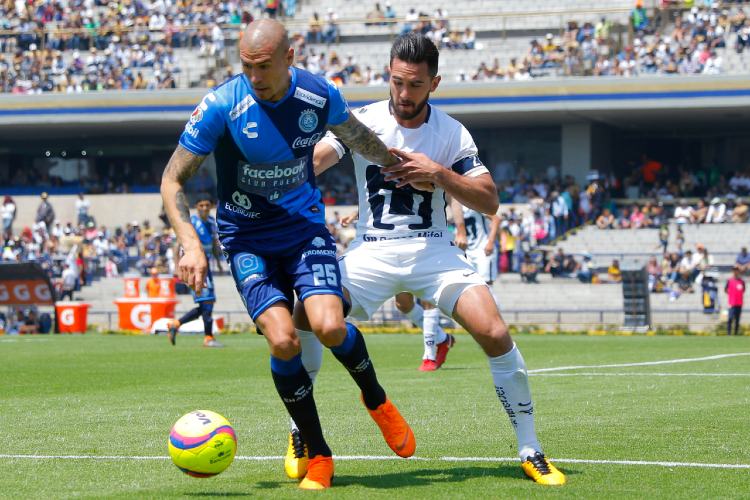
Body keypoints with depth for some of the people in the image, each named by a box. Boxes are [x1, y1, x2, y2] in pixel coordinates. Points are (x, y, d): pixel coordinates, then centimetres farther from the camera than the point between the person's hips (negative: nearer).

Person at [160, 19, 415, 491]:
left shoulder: (320, 95, -10)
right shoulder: (220, 107, -19)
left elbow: (357, 136, 14)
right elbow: (173, 180, -11)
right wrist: (192, 245, -24)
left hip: (305, 226, 1)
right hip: (248, 239, -1)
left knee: (330, 328, -22)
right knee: (283, 342, -20)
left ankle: (376, 399, 12)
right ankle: (317, 455, 0)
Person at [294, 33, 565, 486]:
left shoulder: (452, 134, -1)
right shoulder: (362, 121, -3)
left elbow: (490, 202, -6)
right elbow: (307, 164, -16)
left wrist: (439, 173, -20)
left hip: (433, 250, 0)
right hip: (372, 251, 0)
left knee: (494, 332, -20)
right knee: (305, 316, -22)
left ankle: (531, 451, -5)